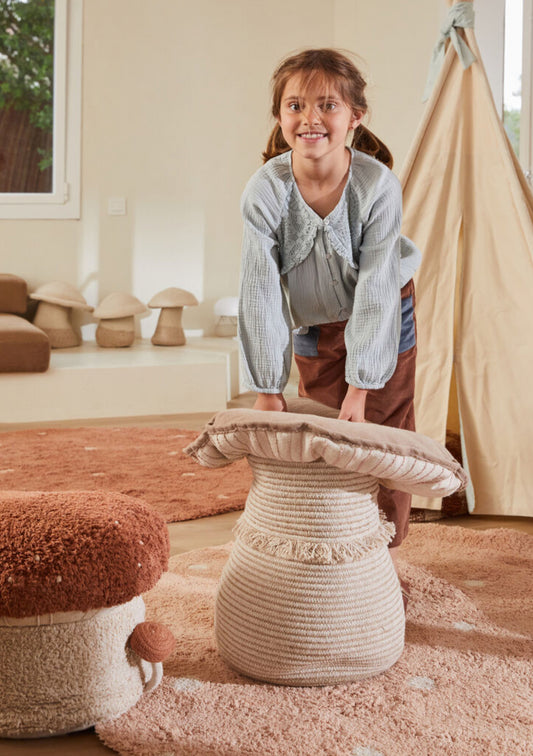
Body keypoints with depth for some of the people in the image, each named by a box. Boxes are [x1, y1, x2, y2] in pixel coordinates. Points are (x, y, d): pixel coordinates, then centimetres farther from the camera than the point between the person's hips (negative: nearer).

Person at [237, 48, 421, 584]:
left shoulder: (378, 185, -29)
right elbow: (261, 292, -26)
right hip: (312, 322, 1)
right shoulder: (265, 190, -27)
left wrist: (360, 386, -28)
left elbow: (376, 290, -27)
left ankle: (385, 561, 20)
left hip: (383, 315, -1)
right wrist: (267, 389, -26)